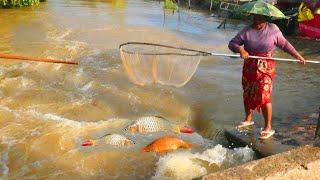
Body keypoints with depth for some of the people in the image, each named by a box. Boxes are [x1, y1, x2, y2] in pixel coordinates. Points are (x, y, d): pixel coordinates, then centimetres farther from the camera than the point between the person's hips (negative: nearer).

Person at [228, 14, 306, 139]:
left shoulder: (273, 29, -4)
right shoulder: (247, 31, -3)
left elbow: (284, 44, 7)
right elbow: (232, 44, -4)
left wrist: (297, 55, 6)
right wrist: (240, 49, -24)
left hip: (266, 68, -3)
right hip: (249, 67, 3)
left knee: (264, 96, -10)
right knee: (247, 94, 14)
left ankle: (268, 128, 1)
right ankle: (248, 119, 37)